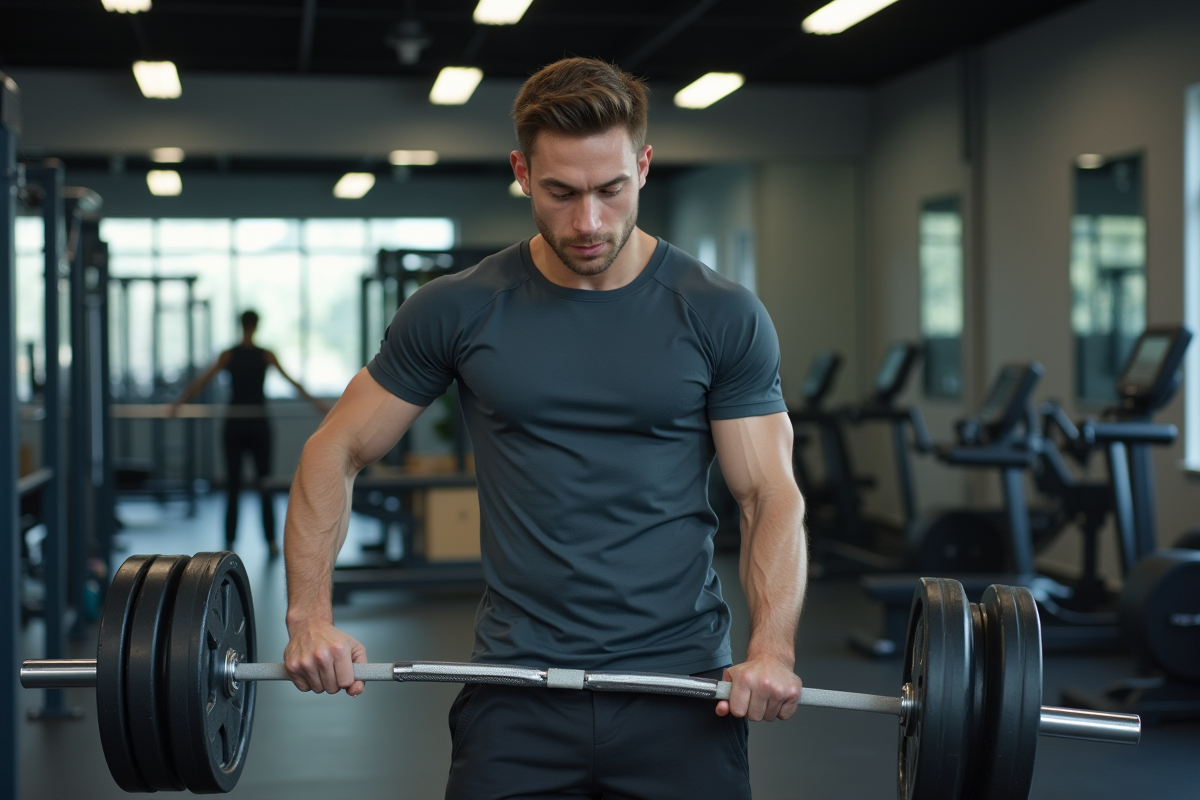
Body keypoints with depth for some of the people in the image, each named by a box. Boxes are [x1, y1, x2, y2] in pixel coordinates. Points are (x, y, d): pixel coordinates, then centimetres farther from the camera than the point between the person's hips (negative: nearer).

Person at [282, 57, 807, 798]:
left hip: (684, 684, 0)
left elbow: (772, 493, -2)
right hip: (516, 692, 0)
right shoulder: (458, 312, -1)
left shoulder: (722, 318, -2)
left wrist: (773, 646, -18)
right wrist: (311, 615, -7)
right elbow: (336, 455, 5)